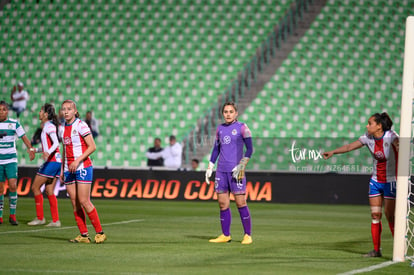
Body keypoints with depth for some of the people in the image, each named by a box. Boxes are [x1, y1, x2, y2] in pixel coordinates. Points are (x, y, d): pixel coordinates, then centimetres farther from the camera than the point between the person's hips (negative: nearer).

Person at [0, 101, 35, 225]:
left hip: (11, 160, -1)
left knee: (13, 186, -12)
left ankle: (12, 215, -2)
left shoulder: (14, 123, 3)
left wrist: (30, 149, -6)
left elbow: (23, 136, 5)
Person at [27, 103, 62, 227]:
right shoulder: (47, 126, 18)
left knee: (35, 187, 0)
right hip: (57, 161, 9)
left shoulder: (49, 126, -11)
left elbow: (56, 143, -23)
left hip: (51, 161, -9)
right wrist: (36, 150, 32)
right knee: (49, 191, 8)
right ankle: (55, 220, 4)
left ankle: (40, 218, 4)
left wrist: (48, 152, -38)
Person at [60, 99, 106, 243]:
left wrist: (77, 161, -18)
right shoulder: (63, 128, 12)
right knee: (74, 203, 2)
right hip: (69, 169, 7)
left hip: (82, 167, -7)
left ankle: (100, 232, -3)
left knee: (84, 201, -11)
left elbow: (92, 146, -11)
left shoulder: (81, 125, -8)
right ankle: (84, 235, 5)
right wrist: (62, 170, 17)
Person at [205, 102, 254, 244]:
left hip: (236, 170, -5)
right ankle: (225, 235, 9)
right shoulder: (220, 128, 14)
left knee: (240, 202, -7)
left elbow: (249, 149, -4)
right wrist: (210, 168, 15)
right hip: (221, 170, 5)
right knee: (222, 203, 3)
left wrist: (241, 166, -13)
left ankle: (248, 235, 1)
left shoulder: (242, 127, -2)